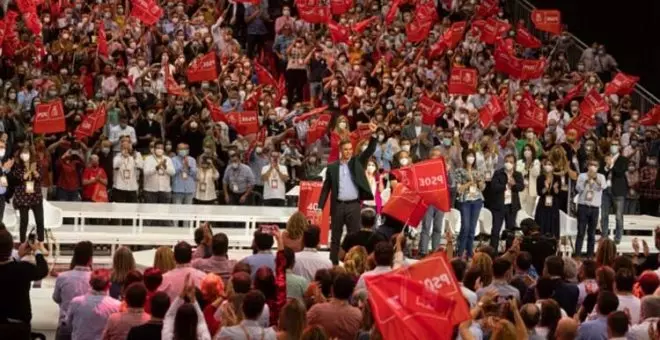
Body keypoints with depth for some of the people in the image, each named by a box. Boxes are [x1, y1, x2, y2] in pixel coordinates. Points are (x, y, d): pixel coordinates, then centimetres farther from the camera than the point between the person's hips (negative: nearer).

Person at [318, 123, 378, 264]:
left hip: (353, 205, 0)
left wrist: (373, 135, -19)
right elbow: (326, 188, 5)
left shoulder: (357, 162, 7)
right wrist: (320, 207, 0)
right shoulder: (332, 167, 5)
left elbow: (370, 150, -4)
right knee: (336, 236, 7)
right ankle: (333, 263, 13)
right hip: (338, 205, 0)